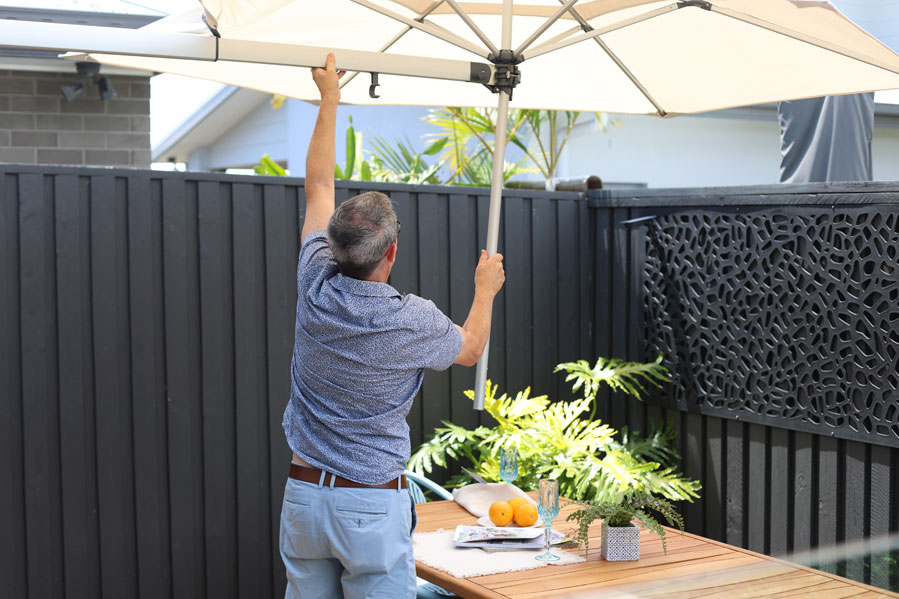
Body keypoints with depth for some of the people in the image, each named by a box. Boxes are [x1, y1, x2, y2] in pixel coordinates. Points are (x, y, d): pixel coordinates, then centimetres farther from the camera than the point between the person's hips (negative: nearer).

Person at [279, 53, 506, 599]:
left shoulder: (316, 289, -6)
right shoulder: (412, 321, -15)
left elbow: (319, 186, 10)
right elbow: (470, 348, 10)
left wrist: (330, 99, 20)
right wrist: (486, 288, 27)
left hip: (303, 493, 5)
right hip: (373, 505, -4)